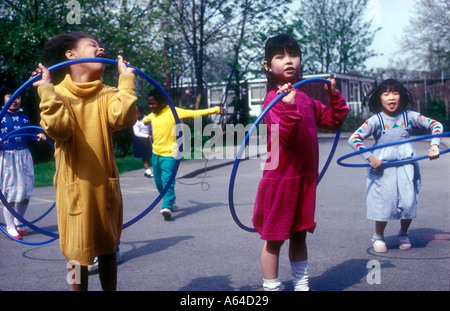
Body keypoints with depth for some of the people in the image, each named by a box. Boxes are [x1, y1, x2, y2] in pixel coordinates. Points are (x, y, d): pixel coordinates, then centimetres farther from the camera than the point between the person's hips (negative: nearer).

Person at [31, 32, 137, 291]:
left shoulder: (107, 94, 1)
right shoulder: (57, 93, -4)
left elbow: (124, 118, -20)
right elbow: (58, 128, -22)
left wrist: (126, 80, -15)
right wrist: (46, 90, -23)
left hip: (106, 186, 2)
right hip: (75, 187, -2)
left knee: (107, 248, 15)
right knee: (77, 250, 9)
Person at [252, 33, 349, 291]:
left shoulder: (305, 98, 11)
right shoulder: (275, 98, -13)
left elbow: (332, 121, 20)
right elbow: (285, 136, -24)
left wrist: (335, 96, 9)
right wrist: (289, 106, -36)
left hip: (305, 178, 8)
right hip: (281, 179, -8)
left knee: (299, 234, 19)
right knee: (274, 238, 2)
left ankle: (302, 284, 33)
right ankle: (271, 287, 15)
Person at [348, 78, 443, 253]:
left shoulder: (409, 117, 0)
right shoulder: (375, 121, -8)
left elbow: (435, 125, 7)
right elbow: (354, 139, -12)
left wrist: (434, 145, -6)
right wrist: (370, 157, -17)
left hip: (406, 168, 2)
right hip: (382, 169, -2)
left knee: (409, 203, -2)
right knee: (384, 205, -3)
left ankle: (403, 234, 28)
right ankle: (378, 237, 25)